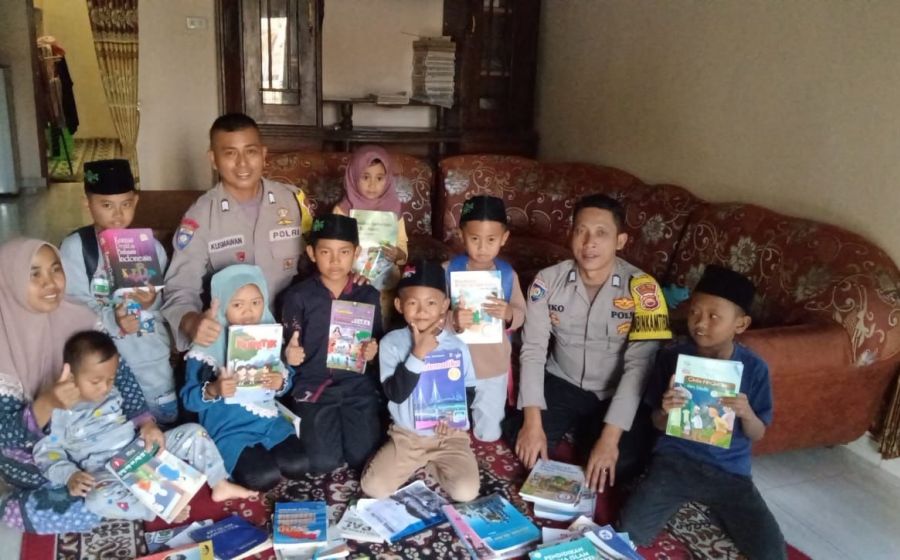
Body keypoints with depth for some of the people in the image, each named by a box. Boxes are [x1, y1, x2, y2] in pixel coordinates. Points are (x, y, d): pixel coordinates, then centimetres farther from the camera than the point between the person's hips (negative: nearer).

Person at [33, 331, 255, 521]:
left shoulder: (111, 394, 11)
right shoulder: (59, 412, -7)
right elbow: (47, 452, -7)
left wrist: (147, 425, -1)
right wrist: (69, 475, -25)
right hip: (105, 471, -6)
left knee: (193, 432, -2)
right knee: (98, 498, -41)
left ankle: (220, 484, 3)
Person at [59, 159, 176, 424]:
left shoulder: (151, 246, -1)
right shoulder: (74, 247, -9)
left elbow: (166, 300, -2)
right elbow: (74, 305, -13)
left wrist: (151, 301, -27)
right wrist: (113, 320, -31)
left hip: (150, 352, 3)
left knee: (166, 417, 14)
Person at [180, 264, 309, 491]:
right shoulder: (207, 347, -11)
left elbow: (284, 379, 6)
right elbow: (189, 399, -11)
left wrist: (281, 382, -18)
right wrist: (213, 390, -32)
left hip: (269, 420, 4)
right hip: (229, 428, -4)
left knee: (298, 465, -15)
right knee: (263, 477, -23)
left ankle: (261, 455, 13)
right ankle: (231, 462, 9)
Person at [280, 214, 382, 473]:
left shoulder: (369, 296, 2)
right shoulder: (298, 297, -5)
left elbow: (377, 342, 10)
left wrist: (373, 351, -11)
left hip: (358, 385, 2)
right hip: (313, 385, -1)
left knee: (363, 458, -8)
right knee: (323, 463, -11)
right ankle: (306, 424, 20)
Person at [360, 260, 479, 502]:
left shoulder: (457, 346, -4)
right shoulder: (391, 342, -9)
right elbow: (396, 394, -18)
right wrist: (418, 353, -25)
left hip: (450, 436, 1)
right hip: (406, 436, 0)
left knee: (465, 492, -19)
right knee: (373, 487, -14)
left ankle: (430, 463, 12)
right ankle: (419, 463, 14)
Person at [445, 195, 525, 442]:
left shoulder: (508, 274, -7)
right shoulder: (448, 270, -14)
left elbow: (521, 314, -3)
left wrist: (508, 314, -25)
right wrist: (452, 320, -36)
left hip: (494, 367, 1)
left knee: (488, 435, 14)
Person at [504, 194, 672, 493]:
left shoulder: (642, 289, -21)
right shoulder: (548, 280, -12)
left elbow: (640, 365, -24)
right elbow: (533, 350, -11)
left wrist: (610, 437, -30)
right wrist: (533, 421, -22)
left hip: (615, 395, -2)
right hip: (562, 384, 2)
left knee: (622, 462, -22)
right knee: (520, 435, -18)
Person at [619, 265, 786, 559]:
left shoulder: (754, 368, -7)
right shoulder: (673, 357, -7)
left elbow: (758, 434, 0)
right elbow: (658, 423, 1)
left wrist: (747, 414, -23)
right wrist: (666, 411, -23)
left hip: (730, 470, 1)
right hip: (676, 459, 0)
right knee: (629, 533, -18)